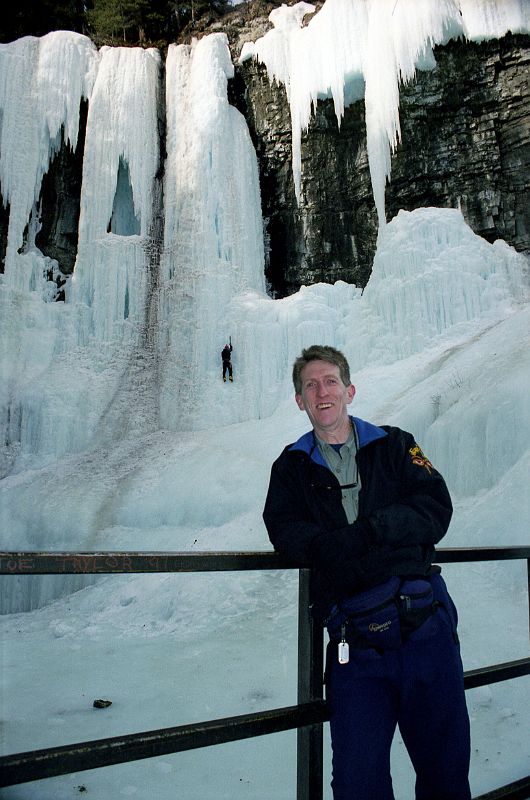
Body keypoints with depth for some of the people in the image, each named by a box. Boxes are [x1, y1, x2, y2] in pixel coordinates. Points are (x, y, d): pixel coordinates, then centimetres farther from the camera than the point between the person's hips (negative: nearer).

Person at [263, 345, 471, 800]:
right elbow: (285, 532, -3)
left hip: (425, 627, 1)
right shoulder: (291, 467, 12)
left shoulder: (394, 445, 10)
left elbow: (436, 509, -2)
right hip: (354, 640, 0)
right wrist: (336, 546, -21)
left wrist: (369, 532, -17)